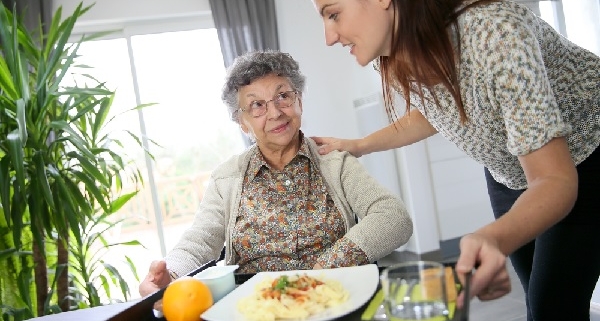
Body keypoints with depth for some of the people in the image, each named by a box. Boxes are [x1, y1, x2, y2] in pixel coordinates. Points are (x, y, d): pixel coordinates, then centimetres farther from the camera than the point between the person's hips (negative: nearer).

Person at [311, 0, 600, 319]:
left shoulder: (493, 31, -37)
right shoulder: (400, 58, -17)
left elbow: (556, 180, -37)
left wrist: (494, 238, -55)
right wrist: (358, 145, -3)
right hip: (509, 171, 6)